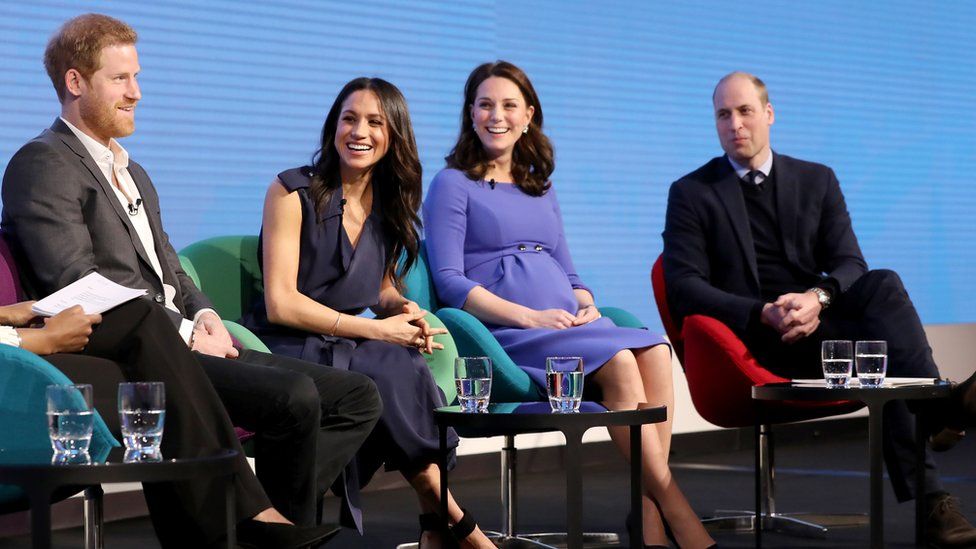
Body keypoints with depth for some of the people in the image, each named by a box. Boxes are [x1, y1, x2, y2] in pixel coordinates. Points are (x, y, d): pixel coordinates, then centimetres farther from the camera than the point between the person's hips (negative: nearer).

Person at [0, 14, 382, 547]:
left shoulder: (133, 174, 26)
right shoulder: (43, 163, -5)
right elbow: (78, 285, -15)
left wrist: (206, 316, 3)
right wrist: (185, 332, -14)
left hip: (179, 343, 10)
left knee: (357, 397, -1)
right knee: (294, 398, -27)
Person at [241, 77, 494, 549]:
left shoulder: (390, 205, 11)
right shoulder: (294, 192, -6)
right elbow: (280, 303, -12)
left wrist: (402, 308, -5)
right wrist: (376, 330, -17)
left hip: (350, 349, 5)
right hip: (290, 350, -5)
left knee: (404, 364, -31)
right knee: (395, 371, -32)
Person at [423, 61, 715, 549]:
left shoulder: (541, 188, 25)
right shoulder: (453, 185, 6)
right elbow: (449, 282, -5)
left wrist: (586, 305, 0)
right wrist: (529, 316, -16)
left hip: (570, 325, 6)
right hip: (506, 335, -6)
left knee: (656, 351, -26)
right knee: (619, 362, -31)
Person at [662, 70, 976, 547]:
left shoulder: (817, 181, 16)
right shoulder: (692, 194, 7)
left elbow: (851, 266, 5)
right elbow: (684, 289, -4)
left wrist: (818, 298, -20)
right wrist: (765, 314, -20)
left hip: (820, 320, 4)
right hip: (759, 343, -3)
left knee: (881, 284, -31)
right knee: (884, 348, -30)